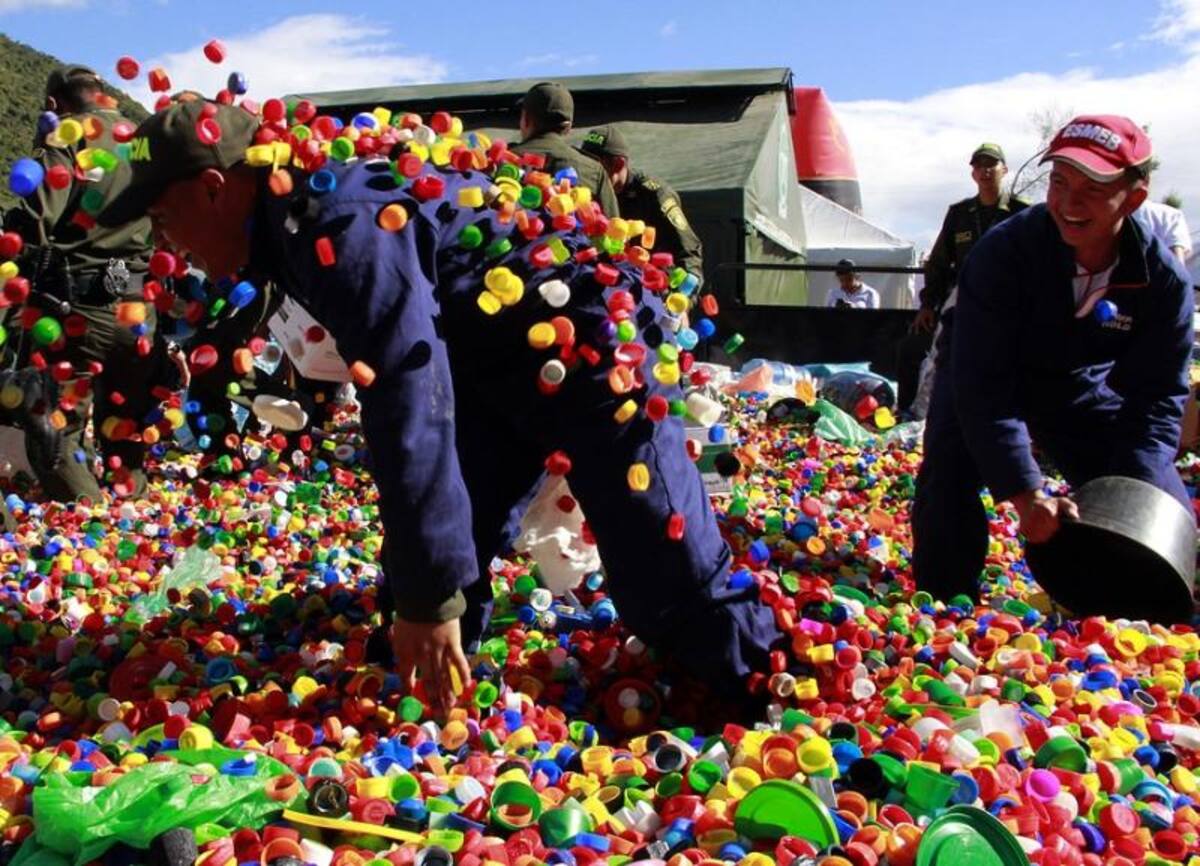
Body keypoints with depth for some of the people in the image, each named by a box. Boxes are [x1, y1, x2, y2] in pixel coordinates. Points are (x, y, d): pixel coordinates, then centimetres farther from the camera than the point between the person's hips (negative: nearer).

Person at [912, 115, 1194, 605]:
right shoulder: (1003, 250, -33)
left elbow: (1158, 395, -16)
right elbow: (981, 385, -35)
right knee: (950, 480, -28)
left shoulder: (1164, 279, -22)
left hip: (1082, 388, 3)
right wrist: (1025, 494, -42)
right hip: (986, 378, -3)